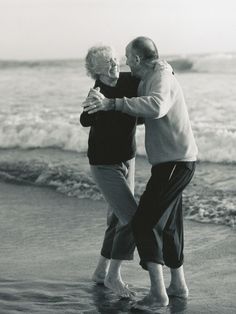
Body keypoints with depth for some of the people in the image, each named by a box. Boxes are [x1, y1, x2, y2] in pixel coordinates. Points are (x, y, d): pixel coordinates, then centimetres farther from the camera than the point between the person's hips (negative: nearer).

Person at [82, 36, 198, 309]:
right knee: (167, 224, 20)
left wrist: (111, 103, -43)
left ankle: (157, 292, -13)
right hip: (172, 162, 11)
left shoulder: (161, 77, -17)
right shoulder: (151, 79, 15)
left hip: (174, 162, -11)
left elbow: (156, 107, -40)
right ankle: (178, 285, 31)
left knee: (144, 223, -12)